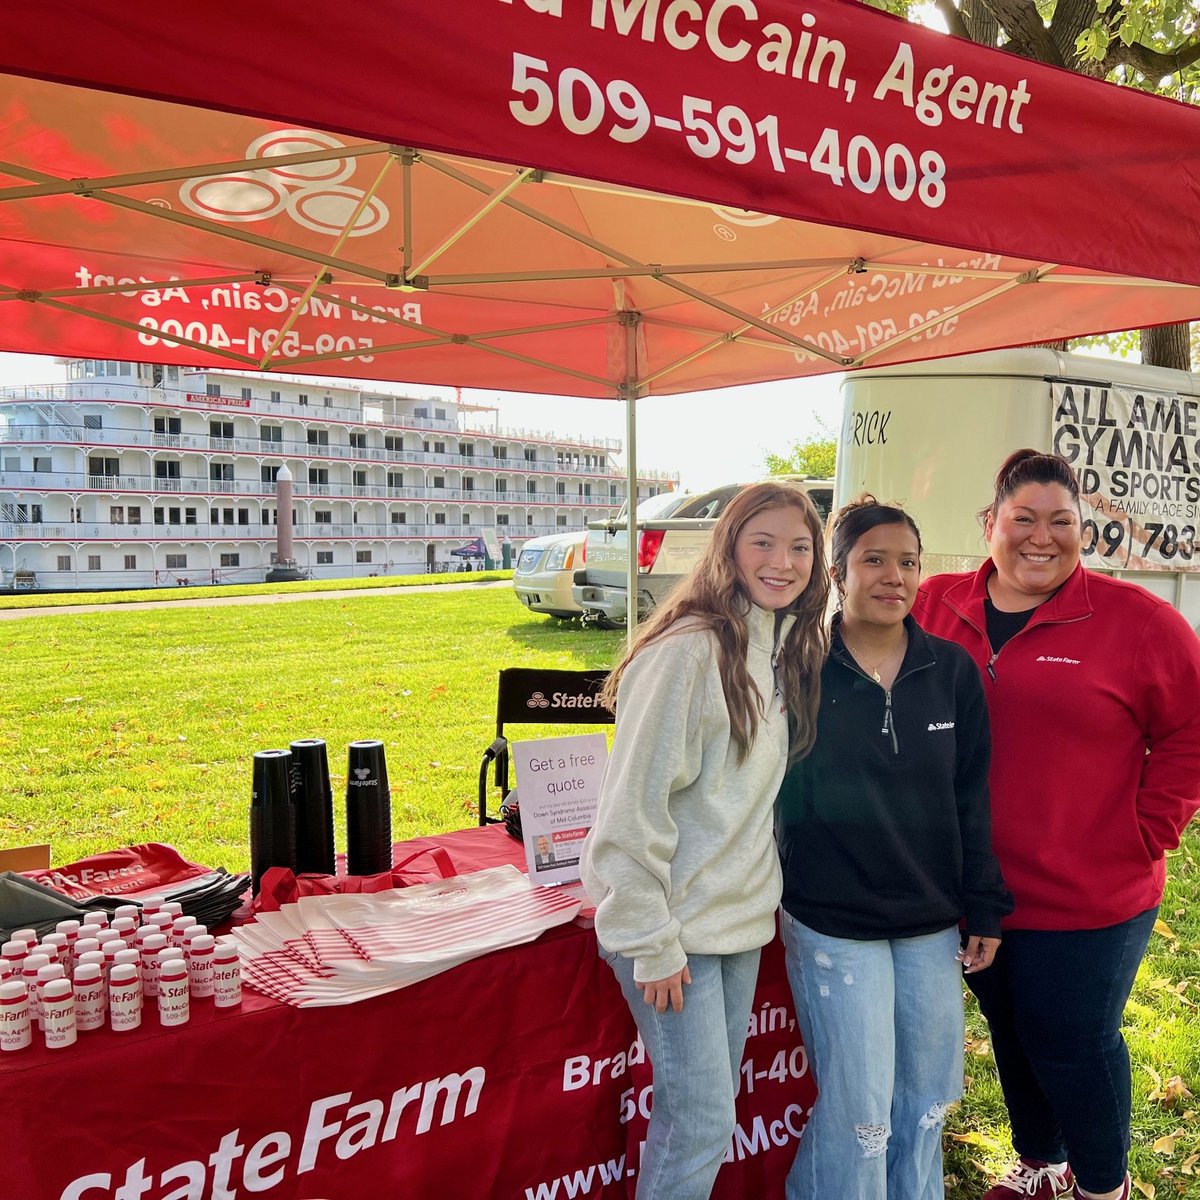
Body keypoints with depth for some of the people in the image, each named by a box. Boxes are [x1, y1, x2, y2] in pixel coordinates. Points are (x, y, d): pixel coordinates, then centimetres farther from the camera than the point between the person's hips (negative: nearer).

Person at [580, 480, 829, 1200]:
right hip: (676, 927, -8)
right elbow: (634, 804, -20)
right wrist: (651, 943, -18)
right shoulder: (691, 649, -20)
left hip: (743, 918, 8)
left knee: (712, 1107, 18)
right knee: (702, 1120, 0)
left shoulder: (788, 649, 7)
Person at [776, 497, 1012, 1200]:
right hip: (832, 925, -3)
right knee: (859, 1111, 3)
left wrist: (985, 908, 6)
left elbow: (972, 798, 5)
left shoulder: (953, 671, 0)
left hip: (932, 924, 4)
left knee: (928, 1097, 16)